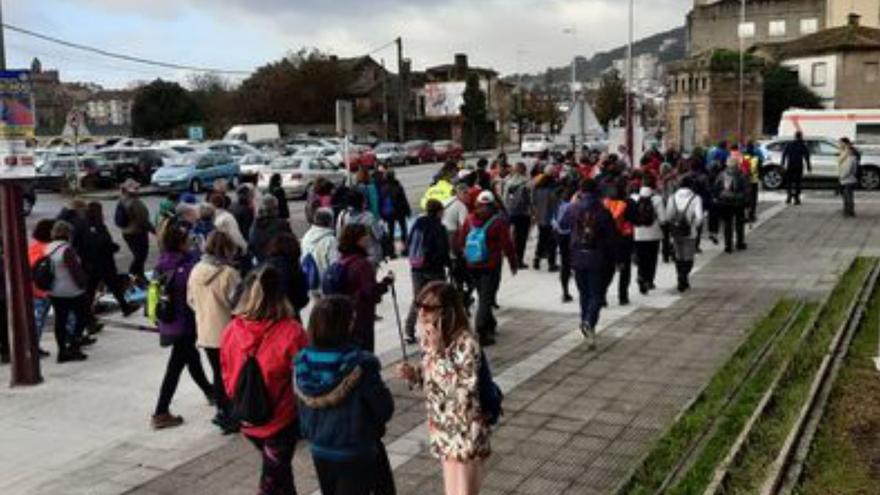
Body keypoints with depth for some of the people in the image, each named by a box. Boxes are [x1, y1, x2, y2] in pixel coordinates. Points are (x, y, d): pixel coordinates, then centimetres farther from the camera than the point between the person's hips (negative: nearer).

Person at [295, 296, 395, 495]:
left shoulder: (302, 364, -11)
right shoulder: (359, 365, -25)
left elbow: (302, 409, 1)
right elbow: (385, 409, -15)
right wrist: (373, 427, 6)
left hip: (319, 450, 5)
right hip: (356, 453, -5)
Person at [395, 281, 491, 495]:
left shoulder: (465, 342, -23)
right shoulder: (428, 336, -1)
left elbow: (461, 391, -31)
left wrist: (438, 350, -31)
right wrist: (413, 374, -8)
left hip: (465, 432, -7)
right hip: (442, 428, 7)